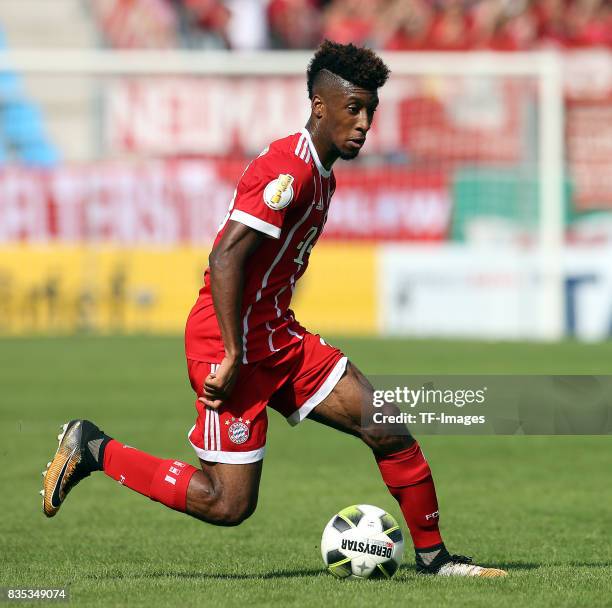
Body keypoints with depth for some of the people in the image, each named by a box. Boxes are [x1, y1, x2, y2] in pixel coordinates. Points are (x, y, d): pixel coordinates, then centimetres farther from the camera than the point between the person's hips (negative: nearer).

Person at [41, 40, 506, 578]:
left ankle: (433, 556, 12)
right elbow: (225, 258, -25)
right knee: (229, 504, -8)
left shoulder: (322, 174, 15)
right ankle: (92, 449, 6)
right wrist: (232, 357, -25)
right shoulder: (288, 170, -18)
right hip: (234, 345, -10)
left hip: (278, 336, 10)